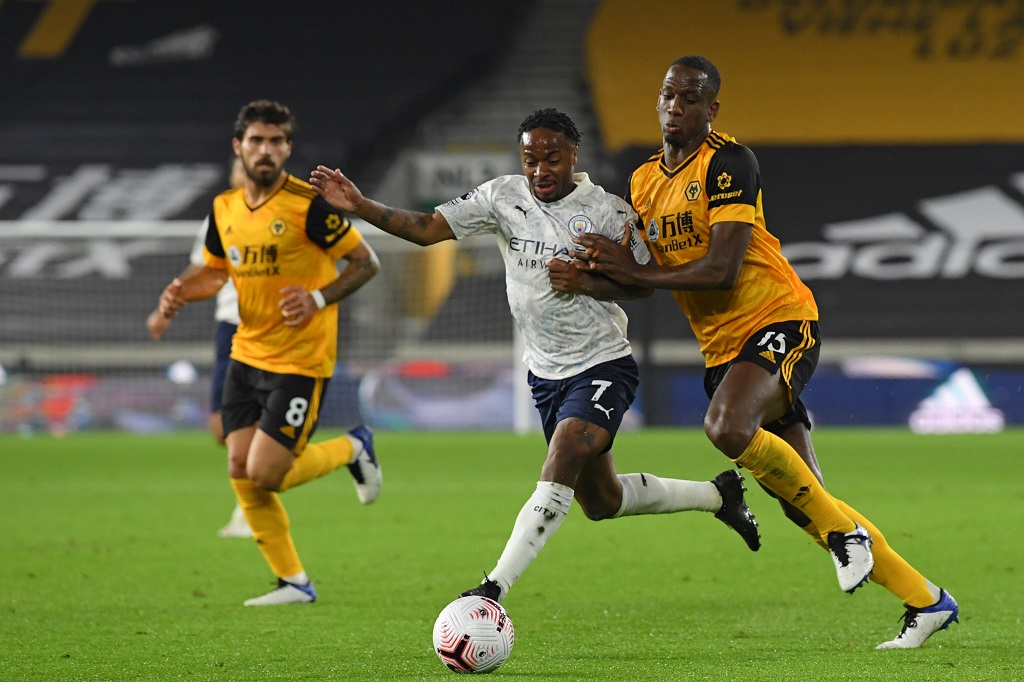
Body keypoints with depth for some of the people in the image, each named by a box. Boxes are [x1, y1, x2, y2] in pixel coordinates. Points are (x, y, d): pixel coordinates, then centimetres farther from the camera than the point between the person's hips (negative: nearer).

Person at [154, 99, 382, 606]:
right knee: (240, 470, 0)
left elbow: (366, 262, -9)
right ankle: (294, 583, 13)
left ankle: (351, 449, 16)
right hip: (246, 355, 7)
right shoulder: (224, 208, 6)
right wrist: (184, 292, -1)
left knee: (264, 475, -13)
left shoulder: (308, 204, -14)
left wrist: (319, 298, -23)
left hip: (300, 362, -7)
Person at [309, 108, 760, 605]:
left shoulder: (606, 210, -13)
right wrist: (359, 206, -20)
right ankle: (718, 495, 40)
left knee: (560, 467, -27)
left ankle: (495, 588, -32)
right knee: (600, 500, 16)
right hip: (546, 373, 6)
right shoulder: (503, 197, -3)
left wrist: (584, 281, -22)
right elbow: (427, 228, -7)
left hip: (603, 365, -6)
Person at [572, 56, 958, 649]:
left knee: (727, 426, -36)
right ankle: (926, 601, 17)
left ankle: (845, 531, -15)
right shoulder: (644, 182, 12)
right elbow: (641, 280, 15)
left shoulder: (728, 162, -13)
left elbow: (721, 270, -21)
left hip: (779, 319, -8)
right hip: (723, 348, 8)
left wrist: (633, 272, -18)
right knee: (803, 503, 3)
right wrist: (595, 272, -6)